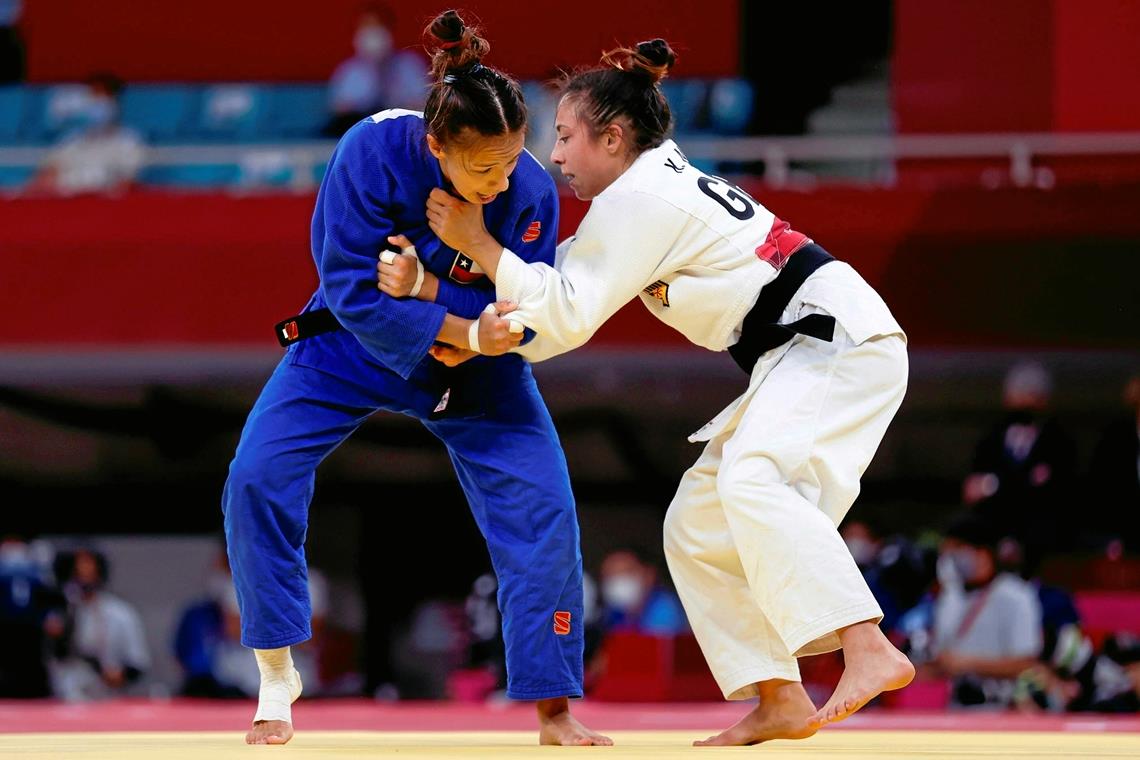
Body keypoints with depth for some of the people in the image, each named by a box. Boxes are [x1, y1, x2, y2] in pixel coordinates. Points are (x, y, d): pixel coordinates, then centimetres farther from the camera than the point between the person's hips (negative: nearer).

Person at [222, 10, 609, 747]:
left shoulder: (531, 193, -27)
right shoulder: (373, 152, -32)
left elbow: (527, 323, -22)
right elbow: (355, 291, -28)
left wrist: (427, 288, -38)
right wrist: (466, 330, -36)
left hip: (477, 366, 1)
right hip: (351, 343, -1)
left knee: (542, 507, -11)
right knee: (258, 479, -12)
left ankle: (555, 709, 2)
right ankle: (278, 683, 6)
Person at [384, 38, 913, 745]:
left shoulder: (640, 200, -14)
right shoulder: (661, 185, 17)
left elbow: (569, 315, -15)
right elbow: (569, 289, 17)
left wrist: (477, 243, -10)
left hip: (840, 341, -11)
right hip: (808, 352, 11)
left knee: (751, 481, -33)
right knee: (698, 528, 10)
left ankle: (871, 652, -44)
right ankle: (780, 704, 6)